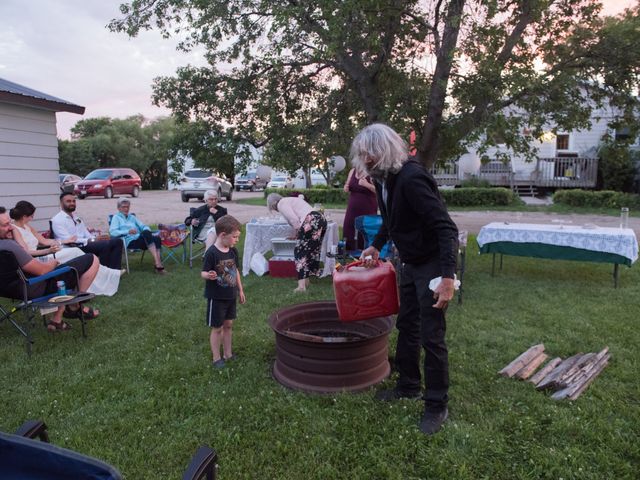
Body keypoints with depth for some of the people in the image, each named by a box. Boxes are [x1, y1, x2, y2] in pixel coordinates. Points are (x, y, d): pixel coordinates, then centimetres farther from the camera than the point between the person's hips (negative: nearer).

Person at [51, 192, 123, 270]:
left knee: (117, 241, -8)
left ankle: (114, 270, -16)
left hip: (84, 243, 8)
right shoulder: (57, 220, -5)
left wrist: (94, 239, -6)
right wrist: (89, 241, -19)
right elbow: (67, 240, -15)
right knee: (105, 245, -31)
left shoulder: (76, 218, 21)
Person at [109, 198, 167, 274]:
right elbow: (112, 232, -3)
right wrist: (128, 232, -18)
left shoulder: (132, 217, 32)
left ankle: (158, 264, -41)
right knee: (146, 234, -35)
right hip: (129, 241, -5)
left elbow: (143, 226, 23)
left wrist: (146, 230, -3)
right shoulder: (116, 217, 14)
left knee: (157, 238, -27)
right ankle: (158, 263, -42)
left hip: (140, 240, 6)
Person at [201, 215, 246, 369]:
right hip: (216, 297, -6)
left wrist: (240, 290, 15)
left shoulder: (233, 251, 0)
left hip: (230, 296, 7)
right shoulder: (211, 253, -20)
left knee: (228, 324, 16)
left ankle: (228, 354, 31)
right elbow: (204, 272, -17)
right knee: (217, 328, 5)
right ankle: (216, 358, 20)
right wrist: (209, 275, -40)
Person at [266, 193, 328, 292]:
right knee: (312, 251, 16)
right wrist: (298, 235, 33)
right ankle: (306, 280, 24)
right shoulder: (290, 200, 32)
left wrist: (298, 234, 4)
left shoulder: (281, 204, 4)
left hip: (311, 222, -9)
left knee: (300, 251, -3)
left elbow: (294, 219, -9)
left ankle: (301, 285, -8)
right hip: (321, 219, 9)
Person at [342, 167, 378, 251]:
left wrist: (367, 184, -26)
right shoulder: (352, 171, 10)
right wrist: (346, 188, -1)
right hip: (352, 210, 6)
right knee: (348, 234, 5)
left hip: (368, 210, -6)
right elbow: (347, 188, 21)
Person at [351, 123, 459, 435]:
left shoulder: (411, 178, -27)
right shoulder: (383, 179, 1)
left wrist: (447, 277, -36)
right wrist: (376, 245, 18)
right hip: (409, 264, 9)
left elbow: (446, 228, -31)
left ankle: (437, 405, 15)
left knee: (431, 336, -2)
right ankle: (409, 385, 36)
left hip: (432, 265, -9)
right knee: (406, 327, 18)